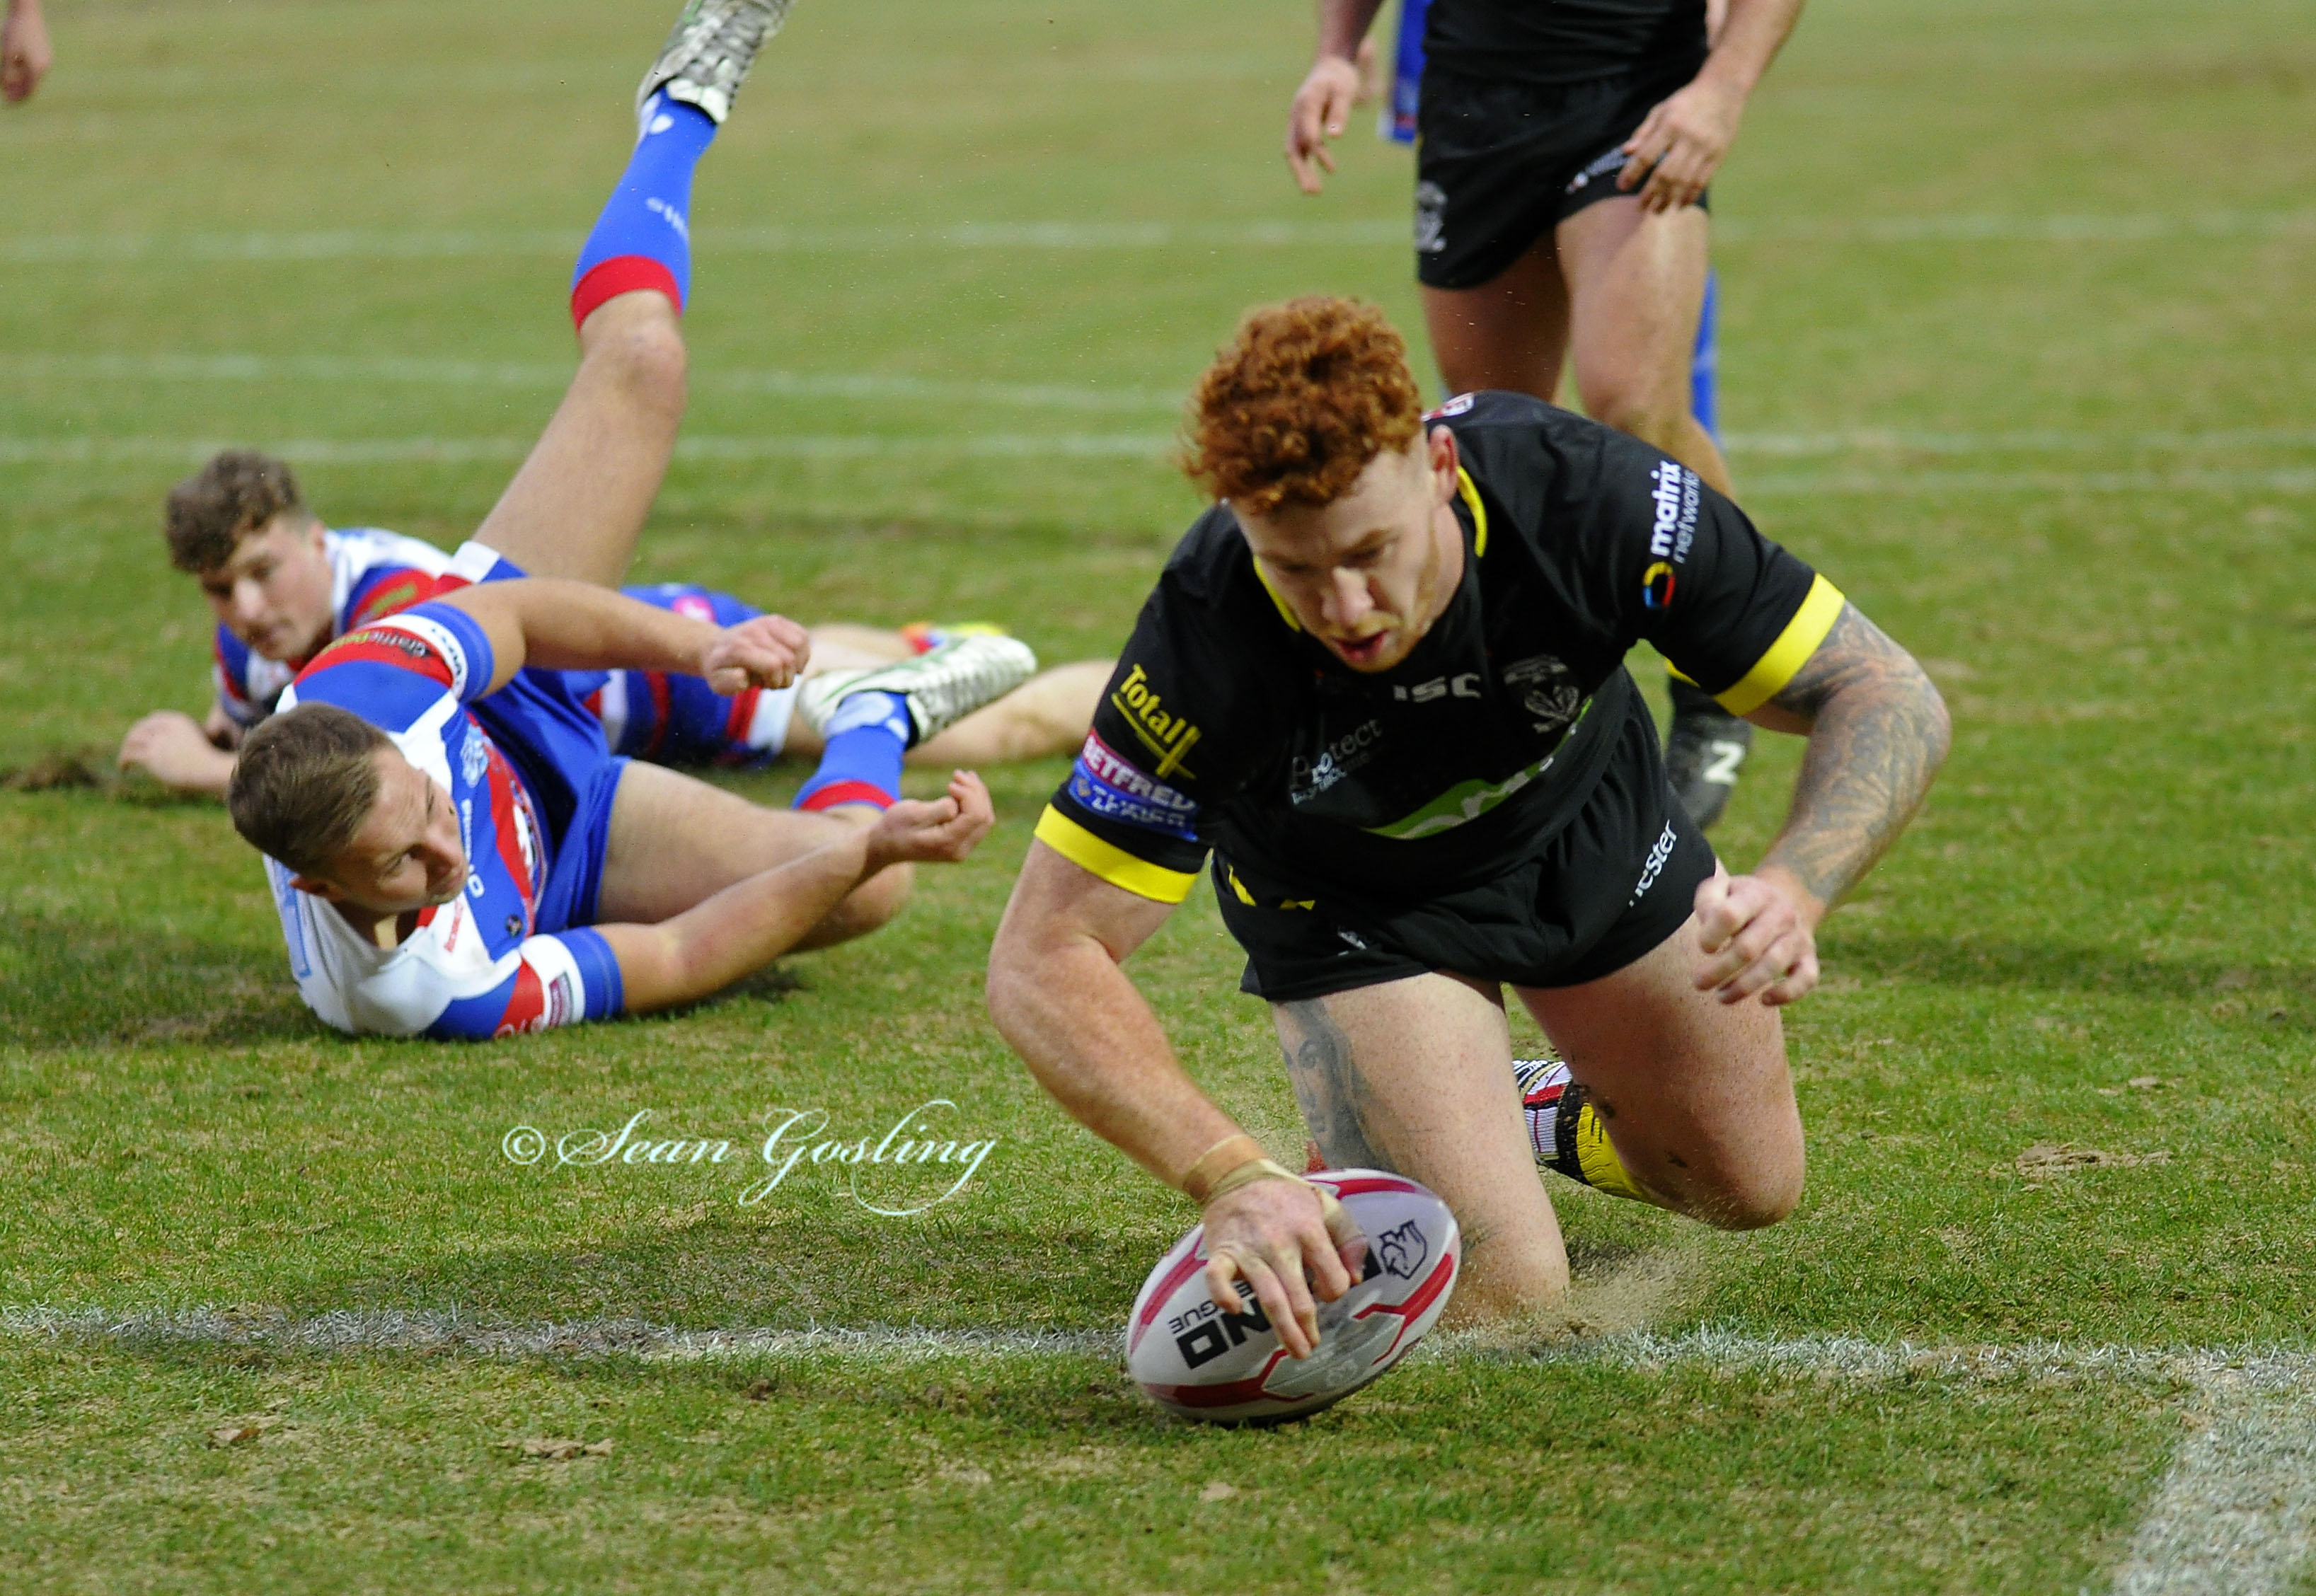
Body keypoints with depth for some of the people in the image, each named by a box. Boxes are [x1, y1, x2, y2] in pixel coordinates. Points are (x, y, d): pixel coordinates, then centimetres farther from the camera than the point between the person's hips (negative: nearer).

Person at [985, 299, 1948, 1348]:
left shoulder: (1588, 492, -37)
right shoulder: (1206, 636, -40)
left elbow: (1885, 696, -29)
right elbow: (1043, 960, -37)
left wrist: (1794, 890, -49)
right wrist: (1231, 1177, -52)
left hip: (1584, 815, 3)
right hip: (1350, 898, -3)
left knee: (1748, 1186, 16)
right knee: (1497, 1291, -17)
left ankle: (1531, 1119, 45)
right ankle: (1352, 1157, 15)